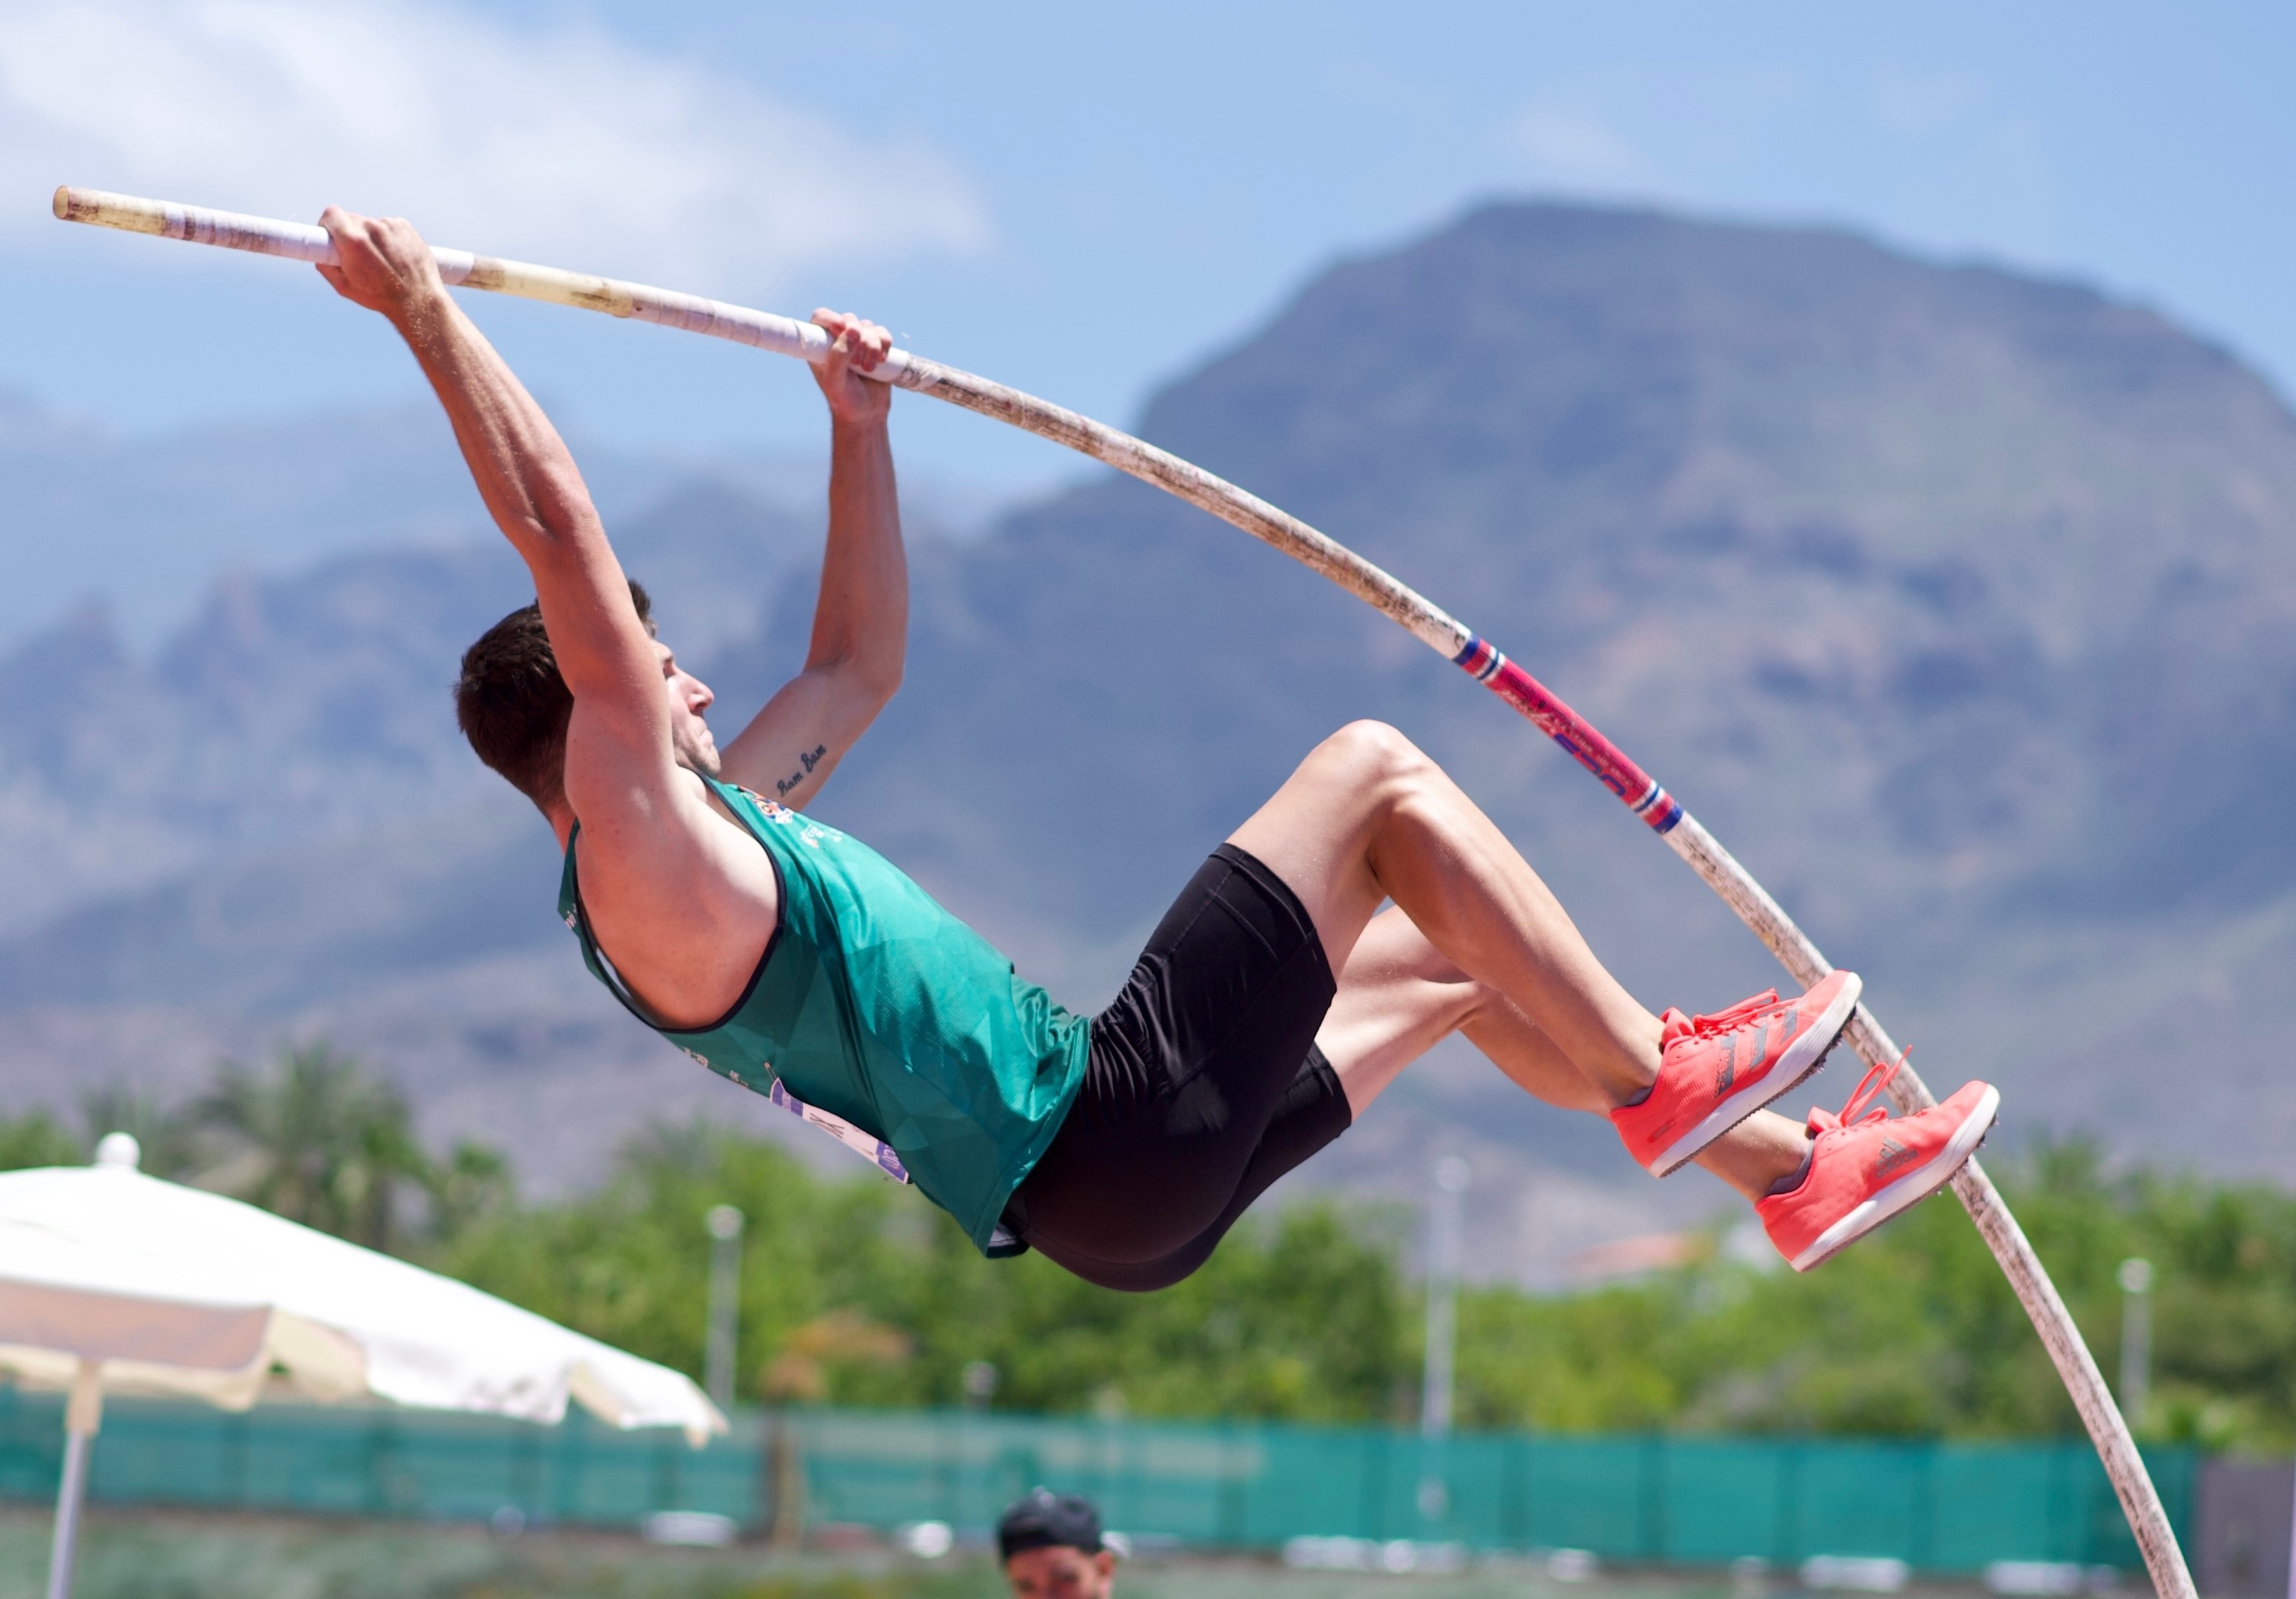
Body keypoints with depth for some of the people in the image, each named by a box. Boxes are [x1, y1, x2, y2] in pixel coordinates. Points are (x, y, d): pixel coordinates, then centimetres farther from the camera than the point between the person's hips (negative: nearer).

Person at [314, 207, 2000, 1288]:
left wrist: (859, 430, 27)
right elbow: (564, 545, -24)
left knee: (1443, 955, 24)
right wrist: (429, 318, -26)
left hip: (1120, 1178, 11)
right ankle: (1660, 1079, 0)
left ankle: (1786, 1168, 32)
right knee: (1373, 769, -4)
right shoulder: (648, 872, -14)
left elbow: (860, 667, 30)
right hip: (1119, 1132, -11)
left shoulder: (714, 829, 16)